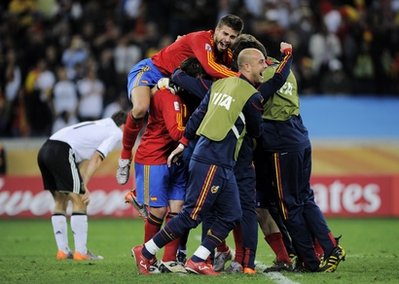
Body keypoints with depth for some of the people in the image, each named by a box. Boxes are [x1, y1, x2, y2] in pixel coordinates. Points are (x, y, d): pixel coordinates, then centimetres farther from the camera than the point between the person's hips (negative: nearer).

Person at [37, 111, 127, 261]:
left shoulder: (98, 126, 32)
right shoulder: (116, 133, 8)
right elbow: (96, 159, -5)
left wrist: (83, 187, 16)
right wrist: (83, 186, -6)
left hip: (45, 149, 9)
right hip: (62, 151, -9)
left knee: (60, 201, 17)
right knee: (79, 201, -2)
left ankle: (62, 251, 17)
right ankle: (81, 252, -2)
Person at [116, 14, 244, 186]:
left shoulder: (226, 55, -1)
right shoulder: (202, 39, -25)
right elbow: (211, 68, -42)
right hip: (149, 71, -9)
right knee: (140, 109, -36)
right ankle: (125, 155, -13)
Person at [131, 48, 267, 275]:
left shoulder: (221, 84, 14)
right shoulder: (251, 97, -9)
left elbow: (198, 114, 14)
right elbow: (256, 131, 5)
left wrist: (183, 144, 16)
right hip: (213, 163, -9)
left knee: (231, 216, 9)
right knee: (192, 215, -4)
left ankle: (197, 261, 8)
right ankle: (146, 252, 3)